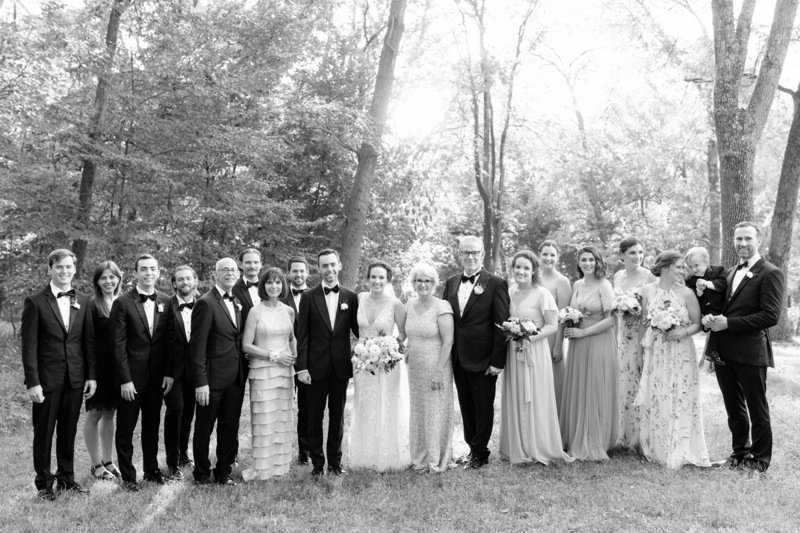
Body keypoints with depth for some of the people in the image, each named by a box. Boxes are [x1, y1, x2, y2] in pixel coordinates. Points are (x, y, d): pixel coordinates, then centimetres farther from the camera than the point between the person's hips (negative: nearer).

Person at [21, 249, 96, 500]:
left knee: (69, 431, 13)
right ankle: (44, 484, 19)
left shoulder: (83, 301, 7)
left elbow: (89, 341, 8)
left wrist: (91, 375, 3)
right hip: (47, 379, -3)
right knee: (43, 432, 7)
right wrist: (32, 382, -12)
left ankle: (66, 477, 26)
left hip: (76, 378, 3)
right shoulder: (35, 302, -5)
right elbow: (29, 346, -7)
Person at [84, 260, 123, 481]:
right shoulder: (92, 306, -8)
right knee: (95, 415, 5)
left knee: (110, 413, 13)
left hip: (118, 367, 5)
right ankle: (95, 464, 15)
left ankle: (107, 461, 23)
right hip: (99, 367, -5)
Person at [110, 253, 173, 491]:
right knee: (125, 427, 5)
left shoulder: (165, 303, 6)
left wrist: (169, 373, 1)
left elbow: (168, 342, 8)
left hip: (157, 376, 4)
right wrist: (125, 380, -13)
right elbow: (119, 345, -9)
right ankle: (127, 476, 17)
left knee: (152, 425, 14)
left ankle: (151, 469, 27)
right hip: (131, 376, -4)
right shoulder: (122, 303, -7)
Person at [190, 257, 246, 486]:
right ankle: (202, 473, 24)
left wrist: (243, 372, 7)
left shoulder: (237, 303, 12)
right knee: (204, 428, 9)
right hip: (213, 377, -6)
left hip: (236, 378, 7)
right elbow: (197, 345, -14)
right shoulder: (205, 303, -11)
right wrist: (201, 382, -17)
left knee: (230, 428, 13)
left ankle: (224, 471, 27)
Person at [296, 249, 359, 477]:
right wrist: (301, 367, -8)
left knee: (337, 415, 10)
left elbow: (357, 329, 7)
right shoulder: (309, 297, -1)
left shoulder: (350, 297, 3)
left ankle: (335, 462, 22)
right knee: (315, 416, 7)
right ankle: (317, 462, 19)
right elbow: (302, 335, -3)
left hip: (341, 366, 1)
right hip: (316, 366, -1)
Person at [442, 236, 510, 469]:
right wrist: (448, 353, 2)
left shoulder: (496, 284, -8)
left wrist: (498, 361, -15)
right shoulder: (451, 283, 9)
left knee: (483, 408, 7)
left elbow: (501, 324, -11)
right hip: (458, 359, 5)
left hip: (482, 359, -5)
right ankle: (472, 447, 29)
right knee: (466, 406, 15)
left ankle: (479, 453, 20)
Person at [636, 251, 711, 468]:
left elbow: (697, 324, 0)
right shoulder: (647, 291, 2)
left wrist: (682, 332, -17)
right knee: (655, 400, 6)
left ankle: (679, 452, 12)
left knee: (679, 401, 0)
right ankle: (657, 450, 20)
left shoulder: (686, 293, -5)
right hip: (655, 353, 2)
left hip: (681, 354, -2)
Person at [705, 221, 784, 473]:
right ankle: (739, 451, 33)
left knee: (757, 409, 8)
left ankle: (760, 459, 22)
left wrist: (728, 323, -20)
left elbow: (771, 316, -18)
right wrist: (710, 317, -6)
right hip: (724, 351, 7)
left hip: (751, 352, -7)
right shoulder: (731, 273, 14)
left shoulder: (770, 273, -9)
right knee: (734, 407, 18)